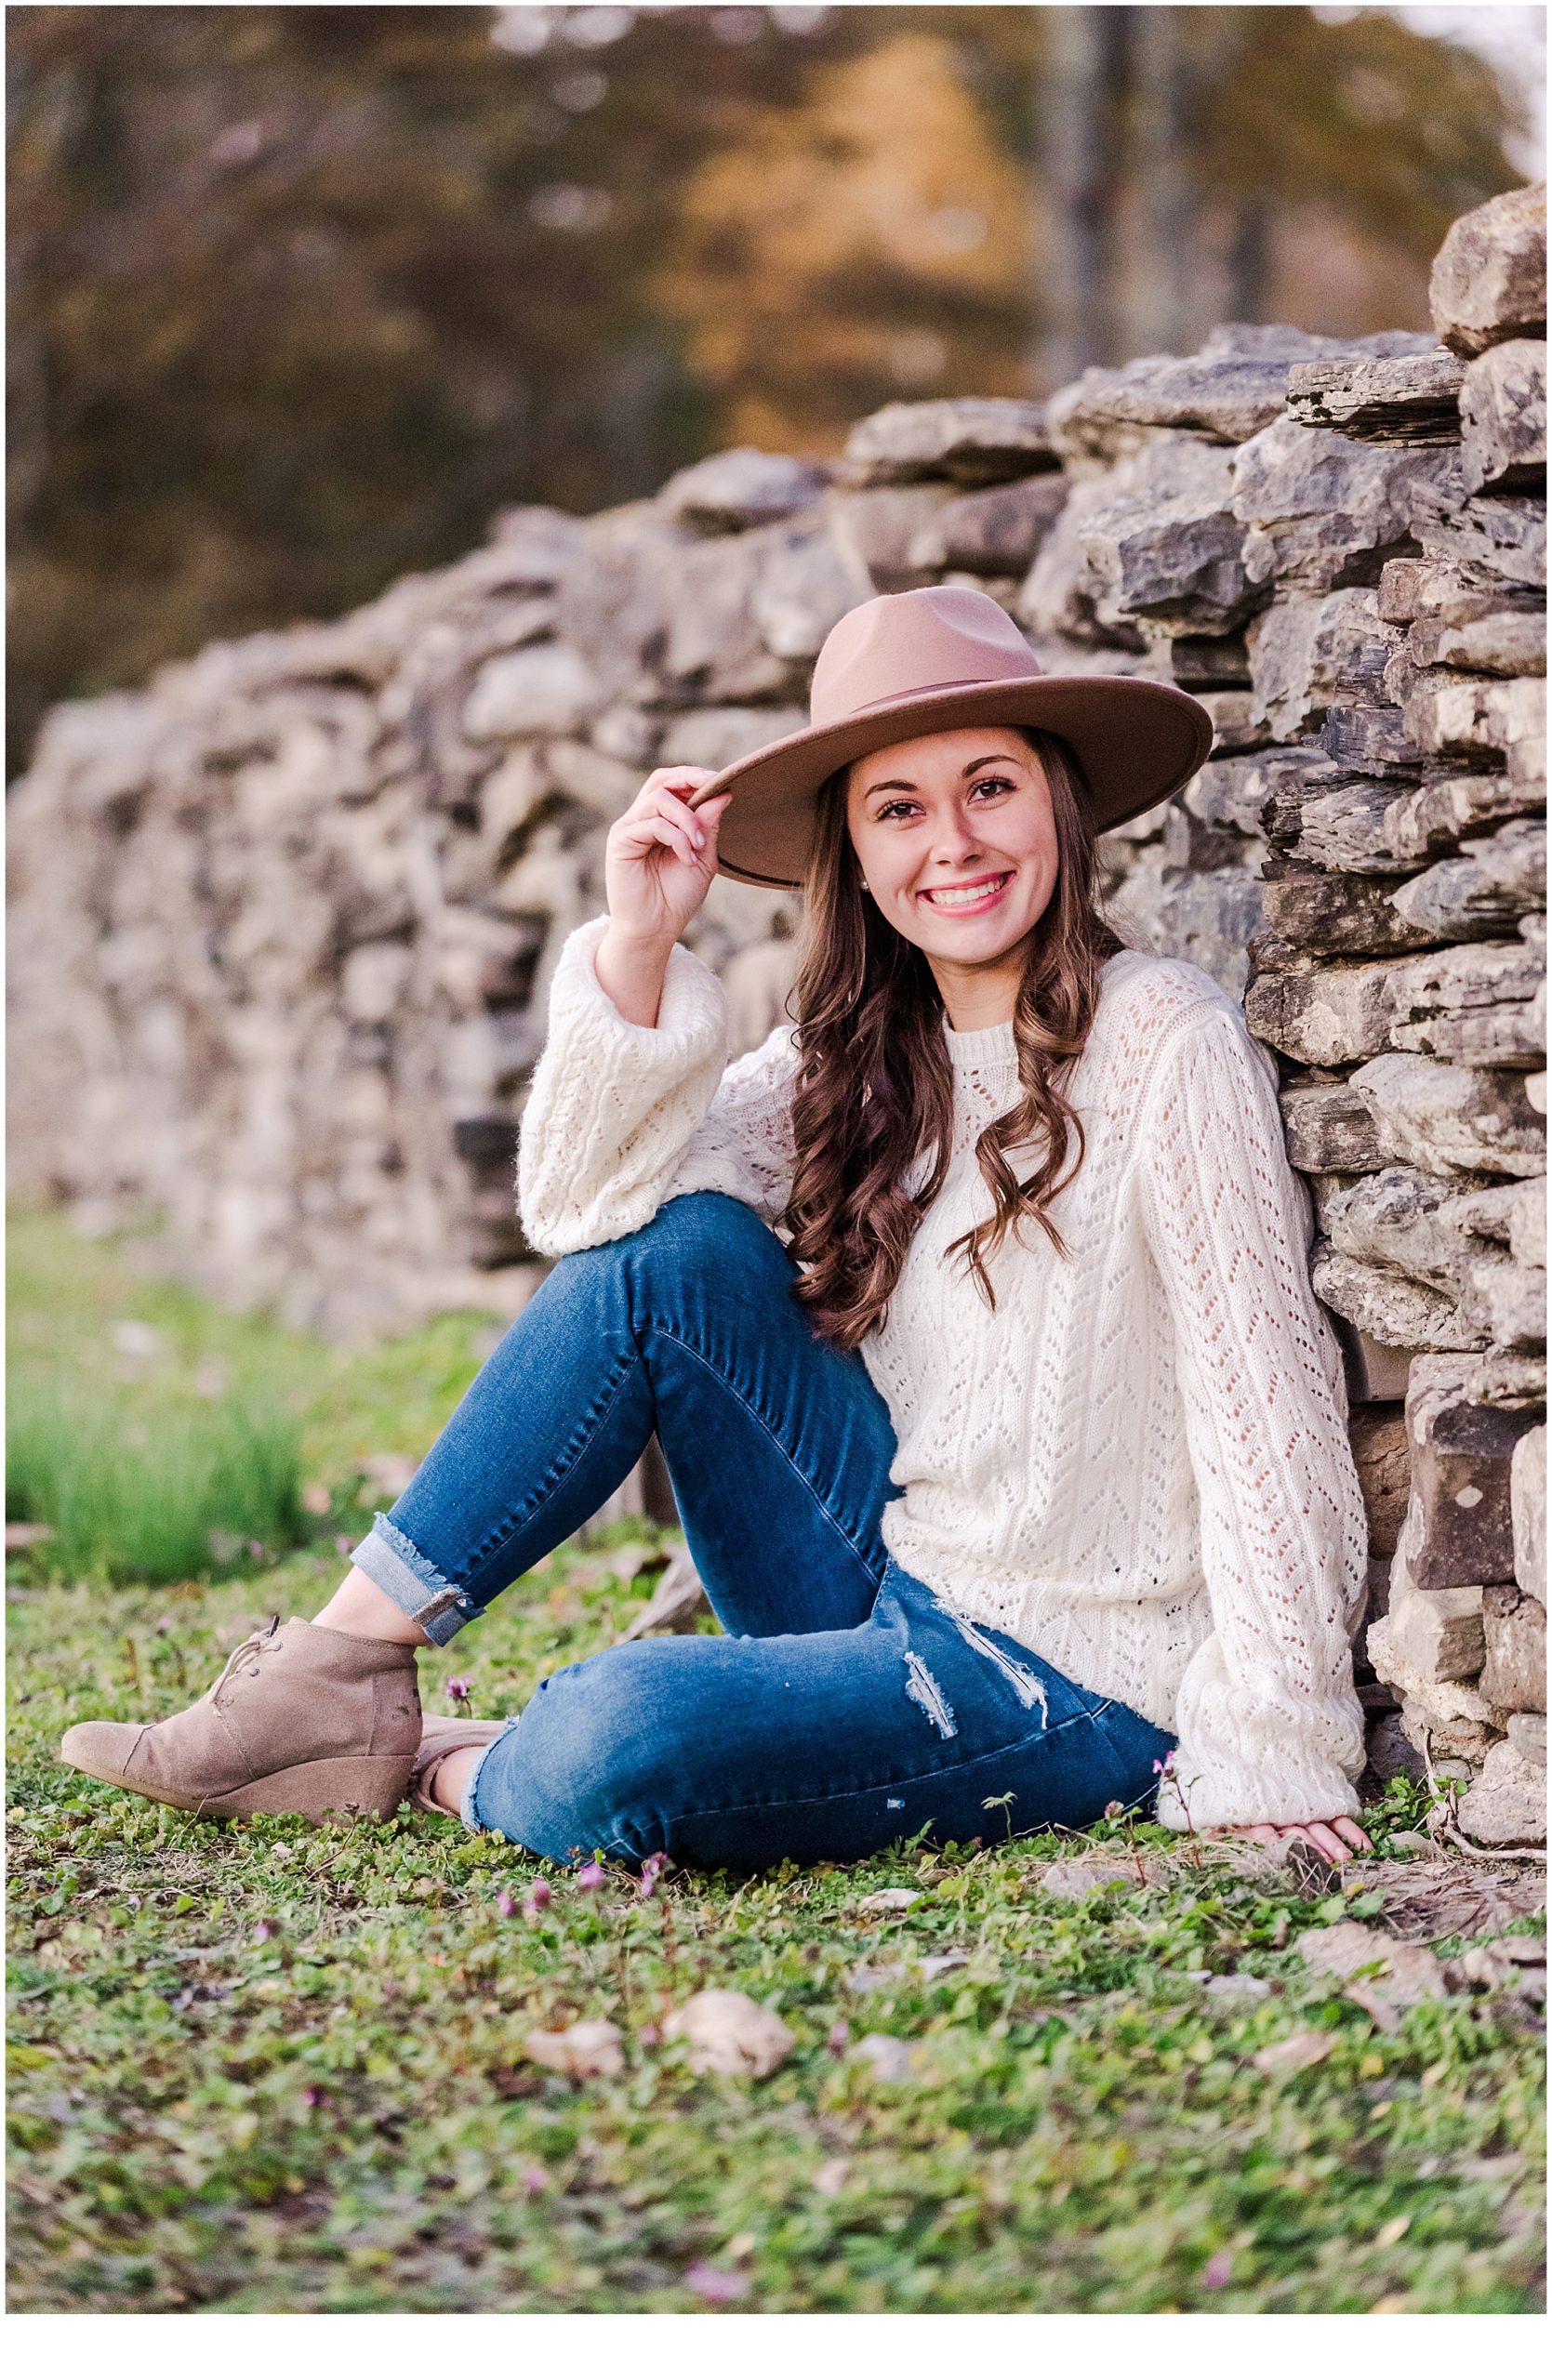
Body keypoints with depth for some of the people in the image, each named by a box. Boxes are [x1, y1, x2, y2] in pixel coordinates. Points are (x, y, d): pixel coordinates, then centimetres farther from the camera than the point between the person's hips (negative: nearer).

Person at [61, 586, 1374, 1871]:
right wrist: (637, 945, -16)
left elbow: (1263, 1403, -15)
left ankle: (449, 1771, 4)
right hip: (887, 1580, 6)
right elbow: (584, 1207, -4)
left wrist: (1272, 1757, -17)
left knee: (619, 1744, -31)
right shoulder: (860, 1057, 5)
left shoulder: (1164, 1043, -14)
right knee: (672, 1249, -13)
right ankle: (345, 1670, -5)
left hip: (1070, 1690, -6)